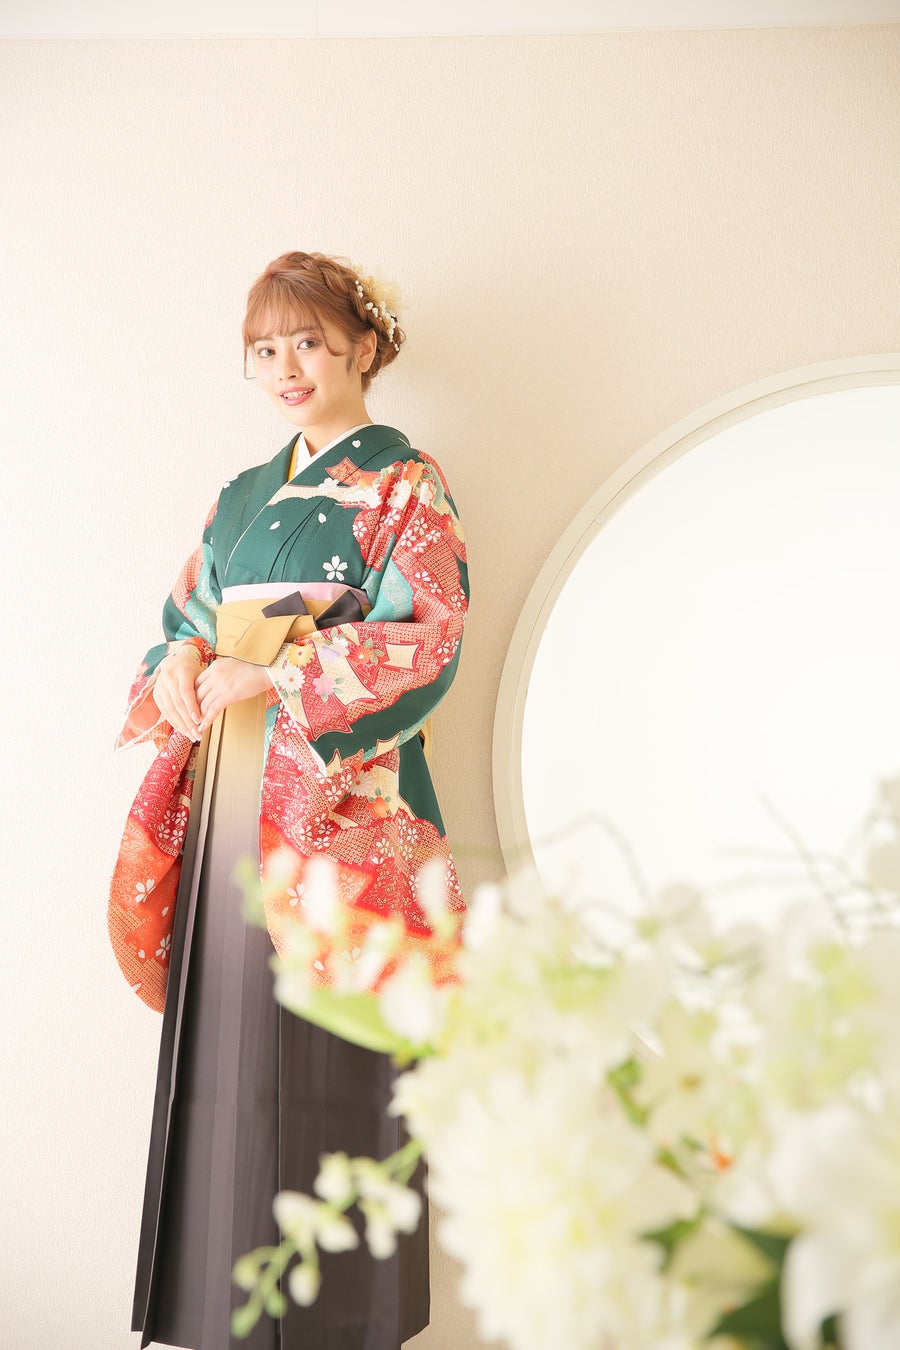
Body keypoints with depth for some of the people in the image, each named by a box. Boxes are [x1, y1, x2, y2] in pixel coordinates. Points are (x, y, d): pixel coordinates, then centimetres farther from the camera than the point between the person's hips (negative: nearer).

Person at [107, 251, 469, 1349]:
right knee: (225, 1042, 10)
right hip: (223, 796, 6)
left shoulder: (403, 484, 0)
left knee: (324, 1058, -1)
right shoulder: (240, 496, 19)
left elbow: (427, 635, -12)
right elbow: (184, 616, 19)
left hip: (337, 796, -6)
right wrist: (180, 663, -5)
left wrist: (271, 677, -15)